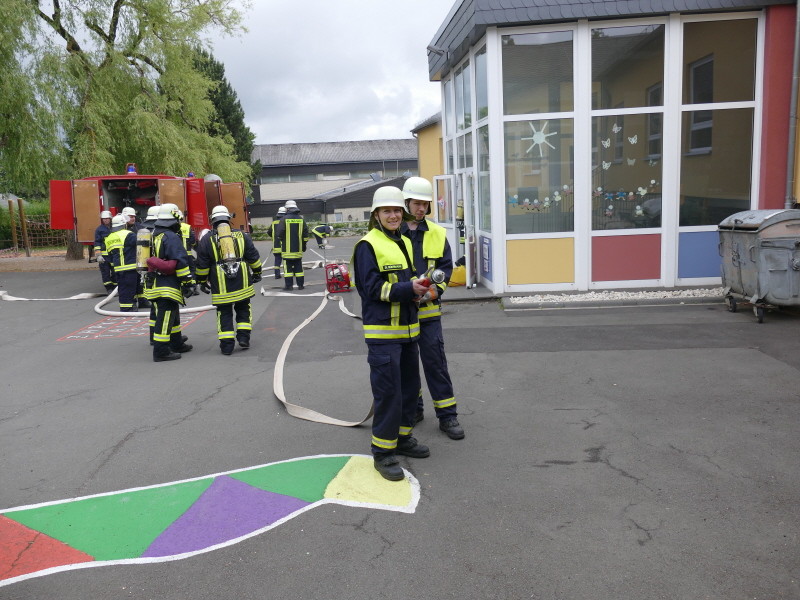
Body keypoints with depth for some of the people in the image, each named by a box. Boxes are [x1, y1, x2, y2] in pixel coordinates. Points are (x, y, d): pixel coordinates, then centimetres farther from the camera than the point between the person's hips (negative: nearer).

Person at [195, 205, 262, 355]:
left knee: (224, 314, 6)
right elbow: (253, 257, 10)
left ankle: (226, 345, 5)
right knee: (243, 309, 18)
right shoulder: (241, 235, 6)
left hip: (221, 285, -1)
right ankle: (243, 337, 12)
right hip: (242, 283, 1)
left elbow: (202, 265, 3)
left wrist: (202, 282, 16)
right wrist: (257, 273, 23)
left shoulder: (207, 239, 2)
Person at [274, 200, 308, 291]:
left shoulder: (284, 219, -10)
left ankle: (288, 286, 0)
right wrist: (304, 244, 15)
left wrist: (281, 238, 12)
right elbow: (305, 233, 6)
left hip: (287, 248, -4)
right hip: (298, 248, 4)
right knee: (299, 267, 10)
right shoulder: (301, 219, 3)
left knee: (288, 267, 1)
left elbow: (278, 233, -10)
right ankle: (300, 284, 13)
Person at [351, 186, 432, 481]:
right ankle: (382, 452, 5)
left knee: (409, 387, 16)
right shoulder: (368, 245, -10)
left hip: (408, 328, 9)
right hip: (382, 332, -8)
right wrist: (408, 289, -20)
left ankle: (402, 437, 32)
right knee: (388, 391, -6)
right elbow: (372, 287, -17)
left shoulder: (405, 242, 16)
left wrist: (419, 286, 1)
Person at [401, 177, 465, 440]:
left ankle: (447, 414, 9)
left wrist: (436, 288, -14)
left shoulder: (437, 233, 4)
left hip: (428, 309, 0)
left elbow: (446, 266, 4)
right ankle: (413, 408, 30)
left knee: (435, 360, 0)